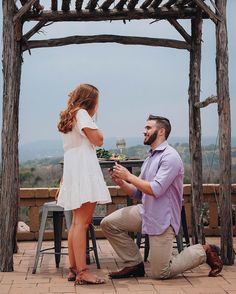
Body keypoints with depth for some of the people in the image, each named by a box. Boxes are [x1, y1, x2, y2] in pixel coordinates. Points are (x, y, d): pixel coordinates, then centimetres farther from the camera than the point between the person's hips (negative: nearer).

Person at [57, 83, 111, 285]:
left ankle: (73, 269, 13)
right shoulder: (82, 114, -5)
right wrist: (95, 125, 5)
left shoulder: (68, 117, 24)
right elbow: (98, 140, -12)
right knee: (82, 222, -14)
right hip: (83, 171, -10)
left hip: (72, 171, 10)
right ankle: (82, 272, -16)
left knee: (77, 222, 11)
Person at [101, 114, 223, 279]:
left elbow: (155, 190, -24)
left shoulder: (170, 156, -15)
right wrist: (121, 182, -3)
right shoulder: (150, 158, 15)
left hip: (162, 218, -8)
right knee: (109, 223, -5)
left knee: (160, 273, -3)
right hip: (145, 211, 8)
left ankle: (203, 252, 15)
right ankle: (135, 264, 8)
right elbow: (138, 193, 15)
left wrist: (129, 176, -15)